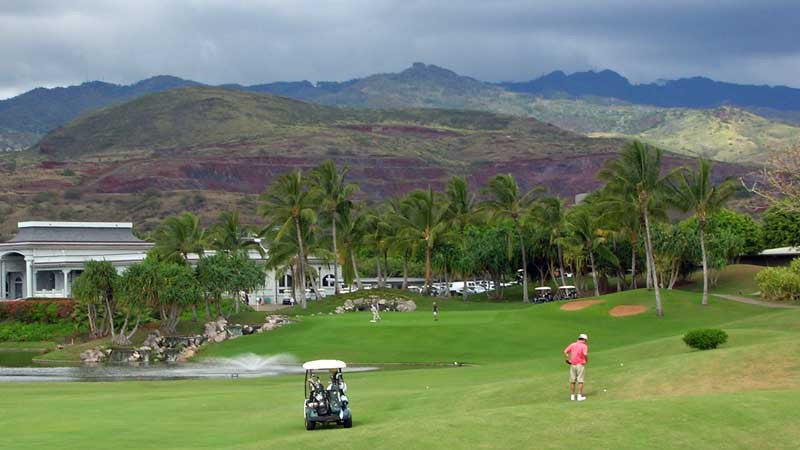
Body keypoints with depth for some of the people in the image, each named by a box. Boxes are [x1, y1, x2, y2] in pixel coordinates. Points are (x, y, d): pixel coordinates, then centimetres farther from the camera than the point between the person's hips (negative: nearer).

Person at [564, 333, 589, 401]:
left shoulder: (573, 344, 8)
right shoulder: (584, 346, -6)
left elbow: (565, 352, 0)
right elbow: (585, 354, -22)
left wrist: (568, 360, 6)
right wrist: (587, 360, -3)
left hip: (572, 364, 4)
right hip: (580, 364, -4)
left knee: (572, 381, 10)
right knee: (580, 381, 1)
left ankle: (572, 396, 13)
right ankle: (580, 396, 1)